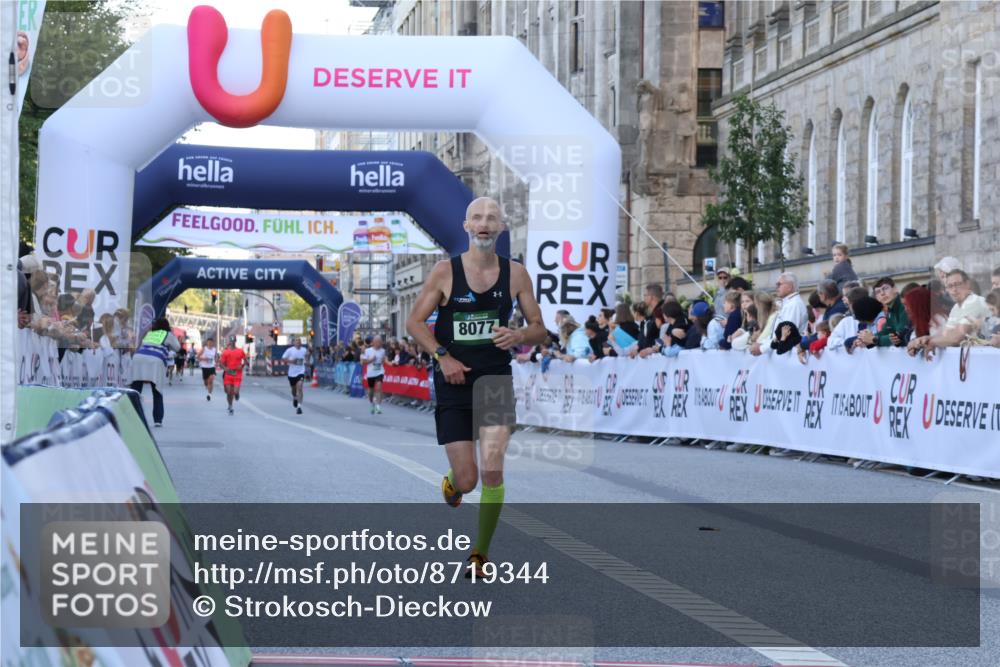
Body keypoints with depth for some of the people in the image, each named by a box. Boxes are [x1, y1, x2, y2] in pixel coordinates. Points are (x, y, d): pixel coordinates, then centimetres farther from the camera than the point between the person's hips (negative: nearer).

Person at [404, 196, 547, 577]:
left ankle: (480, 554, 3)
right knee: (467, 480, -2)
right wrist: (442, 355, -14)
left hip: (495, 378, 1)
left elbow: (539, 329, 7)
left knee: (492, 471, -13)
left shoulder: (515, 273, 1)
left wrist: (519, 336, -16)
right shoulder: (445, 272, -3)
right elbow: (414, 322, 1)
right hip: (454, 380, -1)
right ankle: (451, 483, 38)